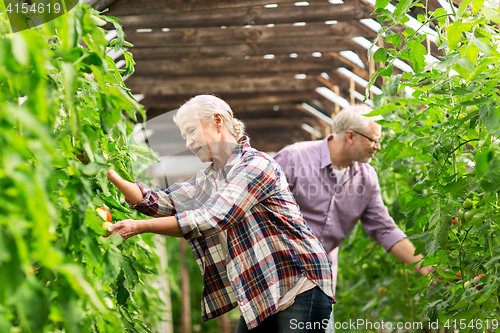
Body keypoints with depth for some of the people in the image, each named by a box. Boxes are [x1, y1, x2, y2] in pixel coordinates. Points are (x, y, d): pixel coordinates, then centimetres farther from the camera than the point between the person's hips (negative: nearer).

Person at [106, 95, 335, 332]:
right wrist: (112, 176, -5)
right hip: (260, 298, 8)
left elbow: (212, 219, -23)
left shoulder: (256, 164, -15)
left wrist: (140, 227, -22)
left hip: (301, 288, -8)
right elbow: (158, 201, 7)